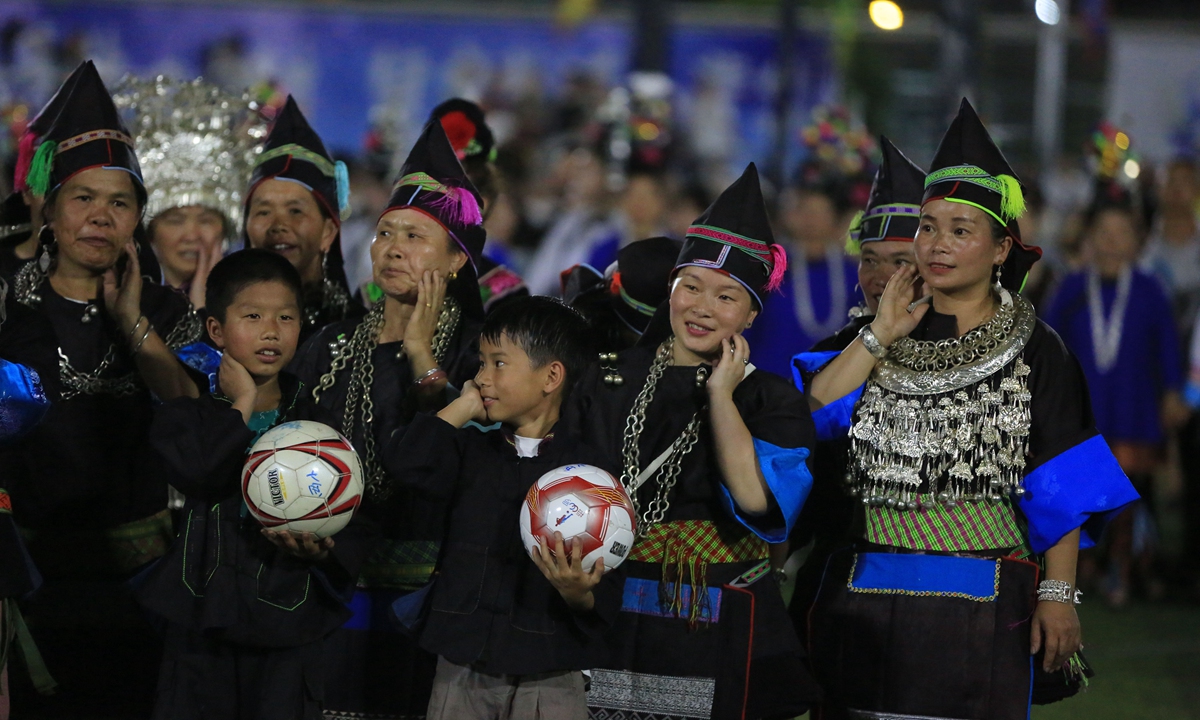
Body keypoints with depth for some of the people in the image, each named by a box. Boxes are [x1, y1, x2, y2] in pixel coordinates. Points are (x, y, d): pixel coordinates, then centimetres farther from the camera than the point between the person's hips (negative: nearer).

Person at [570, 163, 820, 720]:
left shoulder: (770, 400, 1)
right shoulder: (609, 383, 9)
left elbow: (756, 499, -17)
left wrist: (721, 394, -10)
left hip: (717, 633, -2)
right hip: (611, 626, 2)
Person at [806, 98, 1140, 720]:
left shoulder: (1034, 351, 2)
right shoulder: (875, 337, 10)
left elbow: (1063, 490, -1)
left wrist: (1058, 596, -9)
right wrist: (881, 337, -6)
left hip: (983, 607, -3)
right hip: (865, 594, 3)